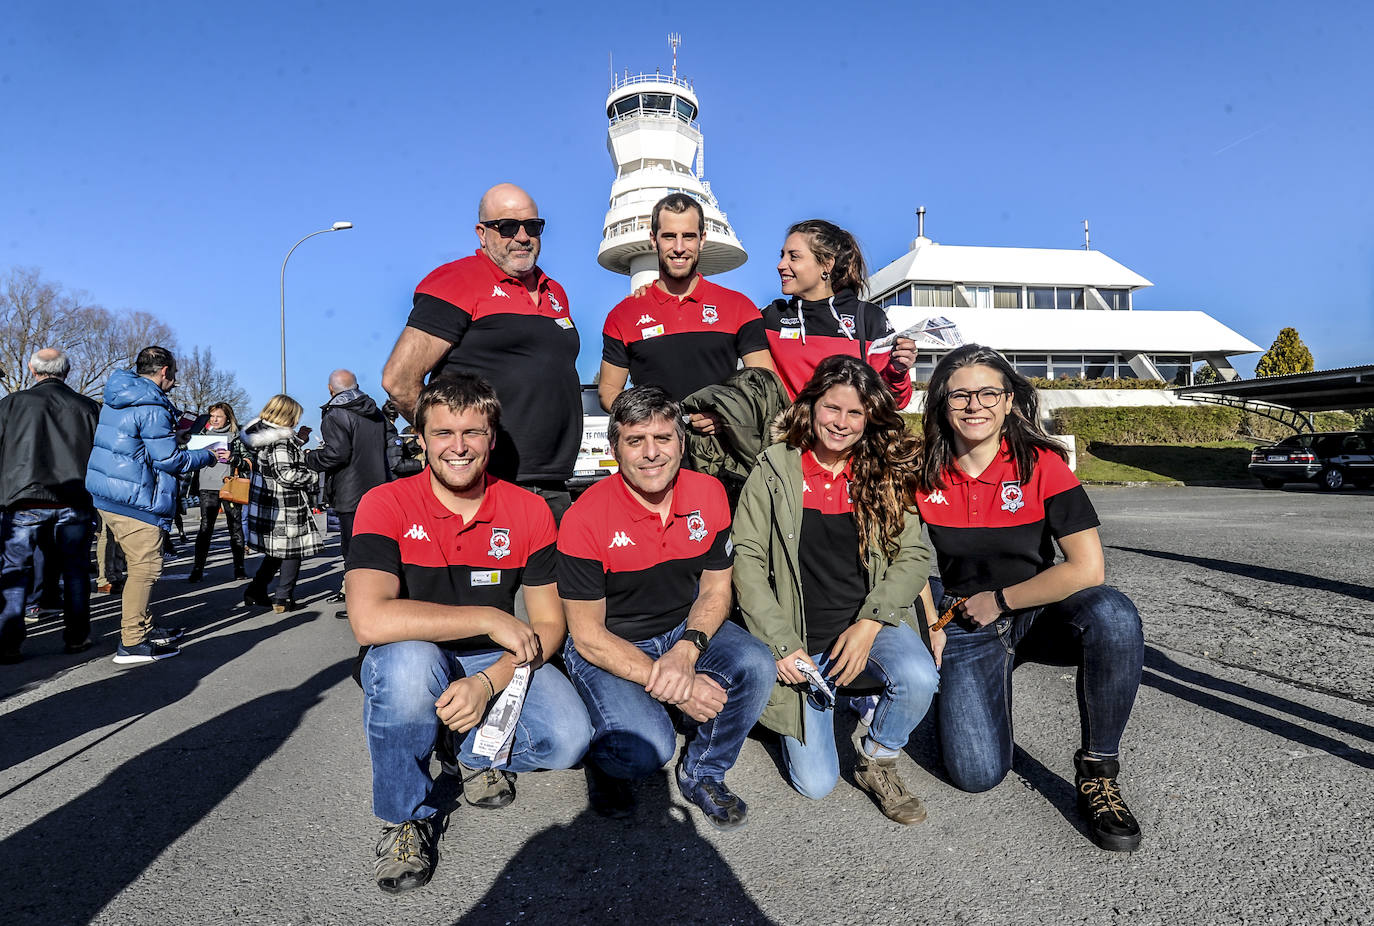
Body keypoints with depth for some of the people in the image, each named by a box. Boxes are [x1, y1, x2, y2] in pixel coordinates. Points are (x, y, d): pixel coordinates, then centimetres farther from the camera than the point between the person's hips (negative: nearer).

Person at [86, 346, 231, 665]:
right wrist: (211, 456, -4)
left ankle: (143, 626, 30)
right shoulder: (152, 407, -17)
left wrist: (172, 428, 22)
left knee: (139, 564, 20)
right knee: (146, 566, -5)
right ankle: (132, 643, -2)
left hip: (108, 495, 10)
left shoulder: (118, 396, 13)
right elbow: (169, 459, -15)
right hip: (135, 499, -10)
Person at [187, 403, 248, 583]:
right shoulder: (204, 433, 13)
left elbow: (247, 460, 3)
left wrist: (233, 458, -14)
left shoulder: (236, 435, 6)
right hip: (208, 487, 1)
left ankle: (239, 567, 12)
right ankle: (197, 569, -1)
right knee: (205, 527, -5)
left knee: (235, 527, 4)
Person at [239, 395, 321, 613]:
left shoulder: (263, 436, 10)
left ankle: (255, 591, 25)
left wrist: (298, 440, 16)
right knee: (292, 550, 3)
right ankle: (283, 599, 6)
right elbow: (287, 474, -22)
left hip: (265, 503, 9)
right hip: (284, 505, -9)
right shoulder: (280, 440, -18)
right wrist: (313, 477, -8)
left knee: (276, 551, 21)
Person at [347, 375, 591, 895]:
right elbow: (369, 620, -30)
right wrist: (490, 619, -28)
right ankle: (406, 815, -10)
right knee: (408, 662, -38)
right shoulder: (386, 506, -15)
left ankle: (476, 752, 11)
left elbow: (549, 624, -6)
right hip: (411, 668, -2)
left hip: (496, 663, 2)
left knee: (568, 738, -23)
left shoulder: (528, 512, -7)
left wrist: (488, 682, -23)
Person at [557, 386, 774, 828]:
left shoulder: (709, 495, -8)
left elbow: (715, 589, 1)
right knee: (647, 747, -27)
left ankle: (702, 774, 4)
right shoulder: (585, 518, -20)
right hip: (607, 646, -4)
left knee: (755, 666, -23)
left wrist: (687, 652, -20)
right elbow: (587, 634, -16)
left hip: (685, 629, 4)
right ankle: (603, 761, 13)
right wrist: (668, 683, -24)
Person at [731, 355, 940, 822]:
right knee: (816, 783, -4)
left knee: (918, 678, -31)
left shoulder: (885, 475, 1)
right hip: (800, 639, -1)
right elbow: (747, 560, -6)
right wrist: (782, 645, -14)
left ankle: (876, 763, 1)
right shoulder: (774, 472, -4)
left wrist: (868, 623, -17)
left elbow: (914, 556, -2)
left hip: (870, 622, 2)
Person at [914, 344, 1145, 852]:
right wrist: (930, 627, -2)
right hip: (964, 627, 1)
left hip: (1040, 614, -1)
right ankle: (959, 694, 21)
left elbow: (1087, 569, -20)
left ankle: (1096, 773, -16)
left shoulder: (1041, 463, -13)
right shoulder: (925, 474, -6)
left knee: (1112, 615, -36)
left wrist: (999, 600, -14)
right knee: (977, 773, -14)